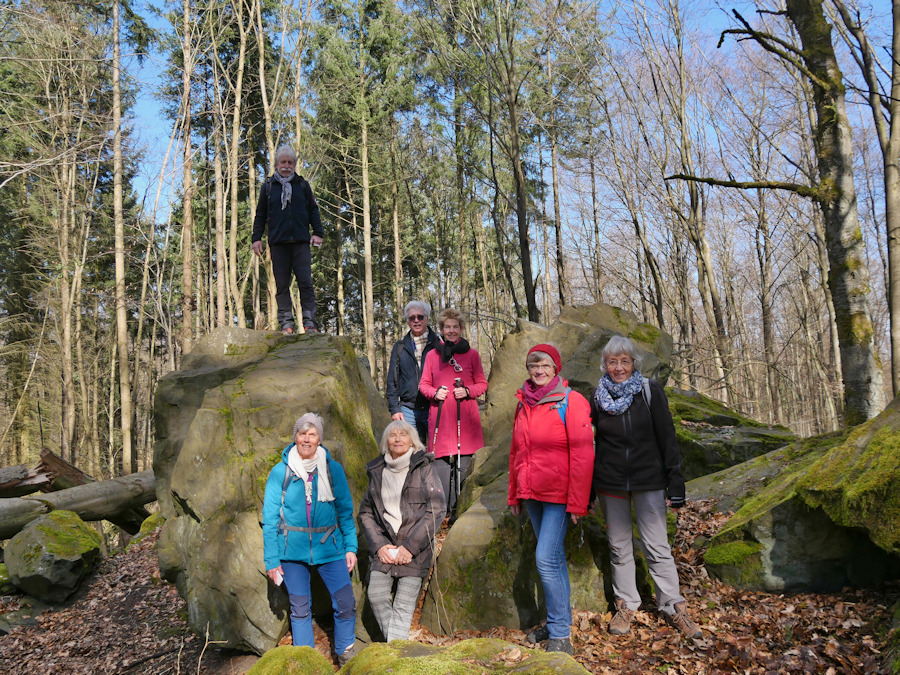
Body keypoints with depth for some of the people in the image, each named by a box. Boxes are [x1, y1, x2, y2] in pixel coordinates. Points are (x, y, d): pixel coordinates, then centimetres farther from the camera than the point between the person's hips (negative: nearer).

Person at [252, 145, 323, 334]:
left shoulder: (302, 185, 12)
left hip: (301, 242, 0)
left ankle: (310, 322, -6)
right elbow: (260, 215, 15)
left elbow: (313, 210, 15)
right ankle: (286, 323, 5)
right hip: (278, 243, 1)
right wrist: (256, 237, 7)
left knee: (306, 282, -8)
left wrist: (317, 232, 3)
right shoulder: (268, 187, 12)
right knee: (282, 285, 1)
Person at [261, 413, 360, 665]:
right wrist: (271, 559, -3)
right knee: (300, 609, 8)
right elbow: (270, 519, 0)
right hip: (293, 551, -1)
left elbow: (345, 511, 7)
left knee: (346, 603, -2)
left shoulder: (333, 470, 1)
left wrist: (351, 547, -1)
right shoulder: (280, 472, -2)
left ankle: (346, 654, 21)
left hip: (329, 547, 1)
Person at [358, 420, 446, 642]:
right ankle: (392, 644, 12)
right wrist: (378, 545, -3)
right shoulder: (377, 471, 10)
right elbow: (365, 512, 13)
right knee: (376, 595, -6)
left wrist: (410, 546, -11)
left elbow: (437, 510, -6)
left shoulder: (424, 468, -1)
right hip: (384, 546, 3)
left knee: (405, 603, -5)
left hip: (415, 547, -3)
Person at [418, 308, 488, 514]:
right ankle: (443, 510, 4)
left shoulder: (471, 354, 8)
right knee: (441, 460, -4)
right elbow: (423, 384, 14)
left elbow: (482, 384, 11)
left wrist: (467, 391, -7)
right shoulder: (432, 355, 10)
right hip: (440, 415, 1)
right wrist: (435, 392, -6)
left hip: (465, 416, 0)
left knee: (464, 462, -3)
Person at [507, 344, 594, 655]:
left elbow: (582, 455, -13)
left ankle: (560, 635, 2)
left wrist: (577, 503, -16)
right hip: (532, 494, 6)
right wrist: (514, 495, 16)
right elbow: (516, 452, 16)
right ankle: (559, 620, 28)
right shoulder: (524, 403, 10)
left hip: (559, 496, -6)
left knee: (546, 559, -10)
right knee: (554, 557, 16)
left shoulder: (571, 402, -10)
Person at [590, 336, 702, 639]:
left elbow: (667, 437, -3)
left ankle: (673, 607, 17)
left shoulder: (650, 390, -4)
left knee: (657, 547, 1)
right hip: (610, 483, 2)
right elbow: (589, 442, 9)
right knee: (619, 547, 11)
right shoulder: (598, 397, 1)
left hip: (649, 481, -2)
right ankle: (626, 605, 26)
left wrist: (675, 481, -7)